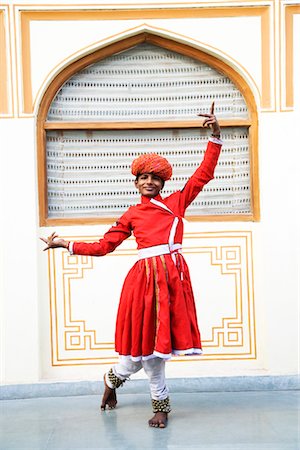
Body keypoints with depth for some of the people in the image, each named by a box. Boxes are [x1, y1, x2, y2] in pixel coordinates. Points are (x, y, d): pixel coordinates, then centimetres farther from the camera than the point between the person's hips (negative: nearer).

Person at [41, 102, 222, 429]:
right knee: (147, 337, 2)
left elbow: (204, 173, 8)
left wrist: (215, 137, 1)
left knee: (159, 337, 4)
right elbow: (103, 246, 12)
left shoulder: (177, 201, 12)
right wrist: (66, 245, 8)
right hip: (146, 276, -1)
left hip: (174, 274, 1)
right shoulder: (132, 215, 12)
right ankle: (161, 405, 26)